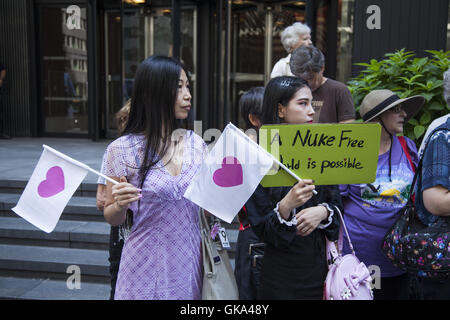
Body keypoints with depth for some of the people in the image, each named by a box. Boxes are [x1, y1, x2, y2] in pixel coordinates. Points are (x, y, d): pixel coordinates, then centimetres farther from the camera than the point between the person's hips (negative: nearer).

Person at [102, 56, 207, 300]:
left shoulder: (195, 143, 2)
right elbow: (113, 219, 0)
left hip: (190, 262, 4)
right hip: (147, 267, -3)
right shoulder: (122, 149, -9)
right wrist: (120, 205, -21)